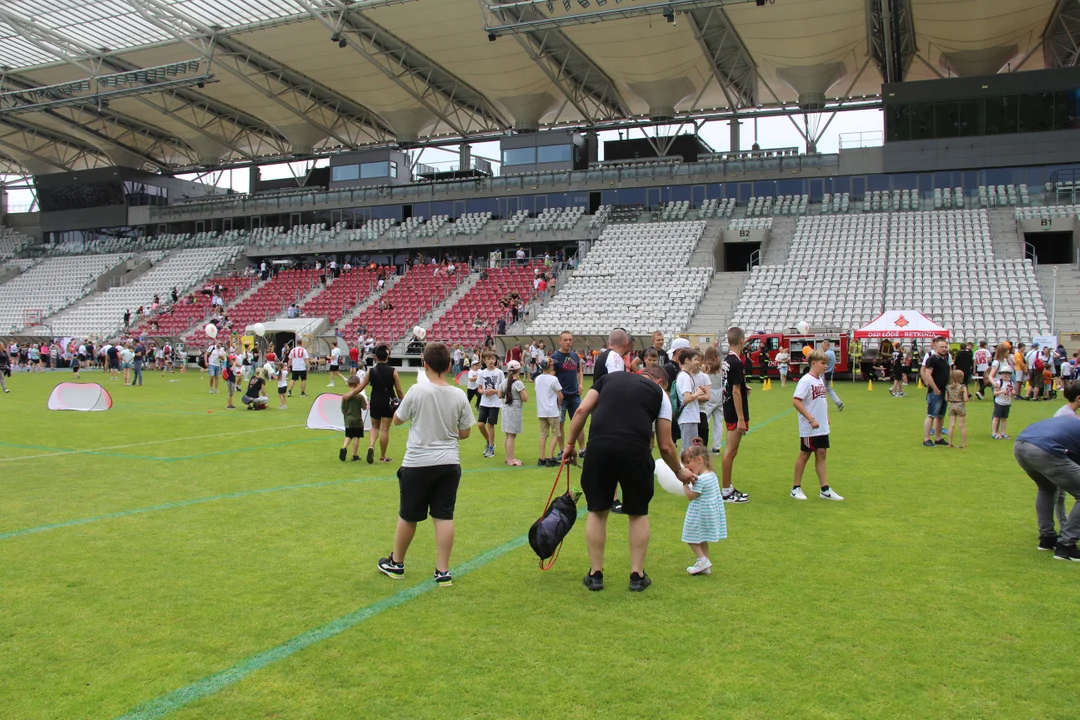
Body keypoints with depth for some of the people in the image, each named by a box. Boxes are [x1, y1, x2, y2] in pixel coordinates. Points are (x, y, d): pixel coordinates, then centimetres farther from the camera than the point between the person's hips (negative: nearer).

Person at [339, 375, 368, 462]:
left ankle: (344, 448, -9)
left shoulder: (344, 396, -3)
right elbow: (364, 407, -8)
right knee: (356, 437, 6)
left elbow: (343, 410, 2)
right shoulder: (360, 396, -13)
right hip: (357, 420, -3)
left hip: (348, 420, 3)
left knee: (348, 436, 16)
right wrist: (366, 400, 9)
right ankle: (355, 455, 10)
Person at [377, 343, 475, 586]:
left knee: (408, 516, 13)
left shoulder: (417, 391, -13)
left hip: (418, 463, -2)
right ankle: (443, 571, 9)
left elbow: (397, 419, 1)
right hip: (449, 463, 2)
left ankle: (396, 563, 30)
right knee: (444, 516, 7)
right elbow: (465, 432, 4)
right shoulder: (459, 395, -4)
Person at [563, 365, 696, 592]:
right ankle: (637, 576, 23)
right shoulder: (659, 393, 19)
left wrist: (570, 444, 18)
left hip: (598, 447, 1)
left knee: (597, 511, 17)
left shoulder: (609, 378, 25)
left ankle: (595, 574, 22)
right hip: (635, 452, -1)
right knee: (639, 513, 19)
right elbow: (665, 446, 16)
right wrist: (679, 471, 31)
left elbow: (582, 411, 11)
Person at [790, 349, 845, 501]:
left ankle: (825, 490, 15)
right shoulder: (806, 380, -17)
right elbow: (796, 401, -25)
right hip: (809, 429, -7)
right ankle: (796, 488, 17)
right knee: (805, 455, 3)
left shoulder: (820, 380, 8)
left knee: (821, 454, 9)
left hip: (822, 427, 7)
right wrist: (811, 419, -24)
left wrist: (826, 417, 12)